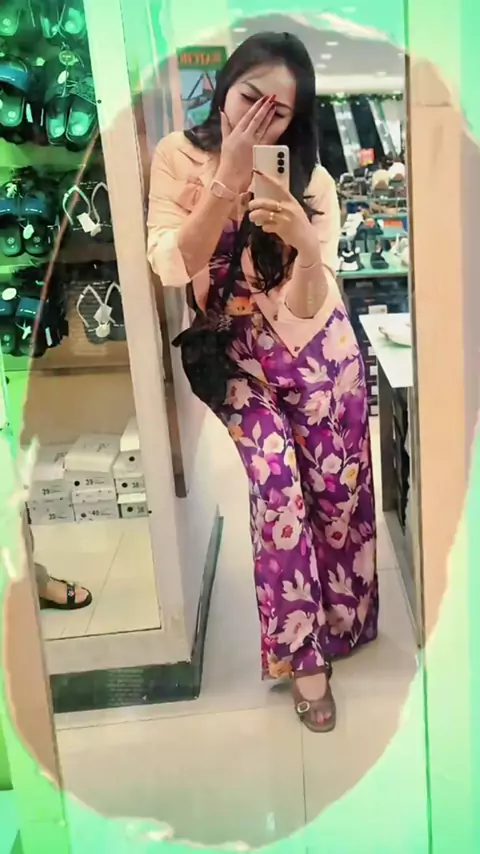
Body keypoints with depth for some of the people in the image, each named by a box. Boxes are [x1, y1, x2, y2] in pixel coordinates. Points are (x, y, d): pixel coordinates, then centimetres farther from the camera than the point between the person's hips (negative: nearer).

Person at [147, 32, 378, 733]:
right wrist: (228, 180, -30)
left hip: (318, 351, 1)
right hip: (237, 355, -1)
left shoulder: (310, 181, -14)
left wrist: (308, 246, -42)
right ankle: (302, 653, 1)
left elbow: (306, 306, -22)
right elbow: (173, 268, -22)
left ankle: (339, 623, 30)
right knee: (278, 483, -16)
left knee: (336, 488, 3)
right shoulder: (179, 157, -12)